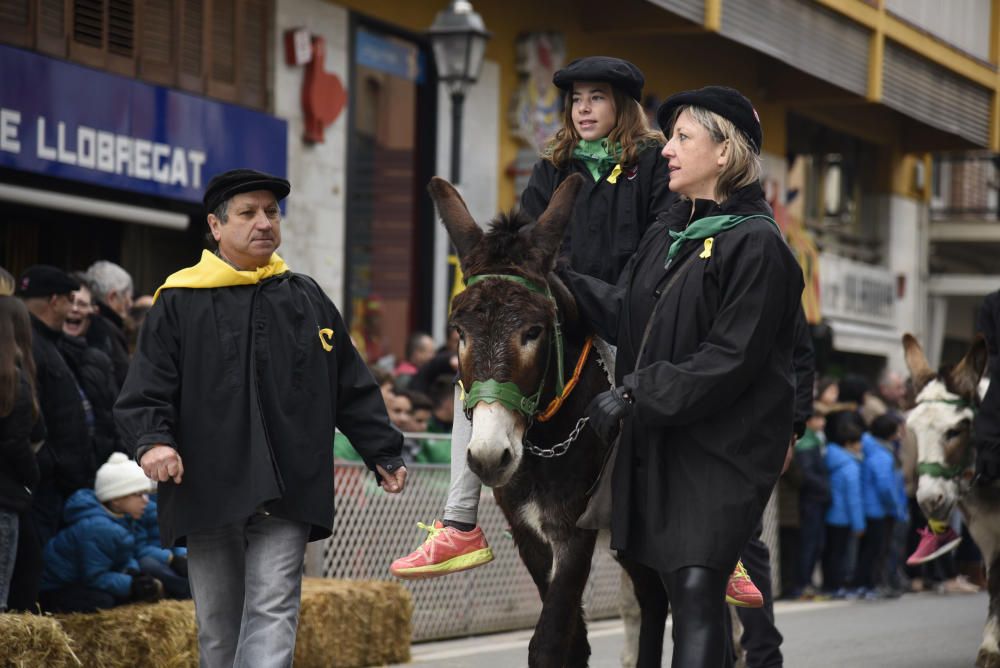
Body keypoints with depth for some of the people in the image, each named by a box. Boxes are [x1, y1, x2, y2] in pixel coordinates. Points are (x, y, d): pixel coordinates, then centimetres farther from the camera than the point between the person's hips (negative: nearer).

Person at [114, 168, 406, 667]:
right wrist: (152, 440, -18)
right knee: (218, 625, 7)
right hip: (207, 489, 0)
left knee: (273, 612, -11)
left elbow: (353, 387, 17)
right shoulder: (178, 303, 5)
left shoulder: (308, 300, 13)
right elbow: (146, 388, 0)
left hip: (286, 493, 1)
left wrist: (384, 454, 12)